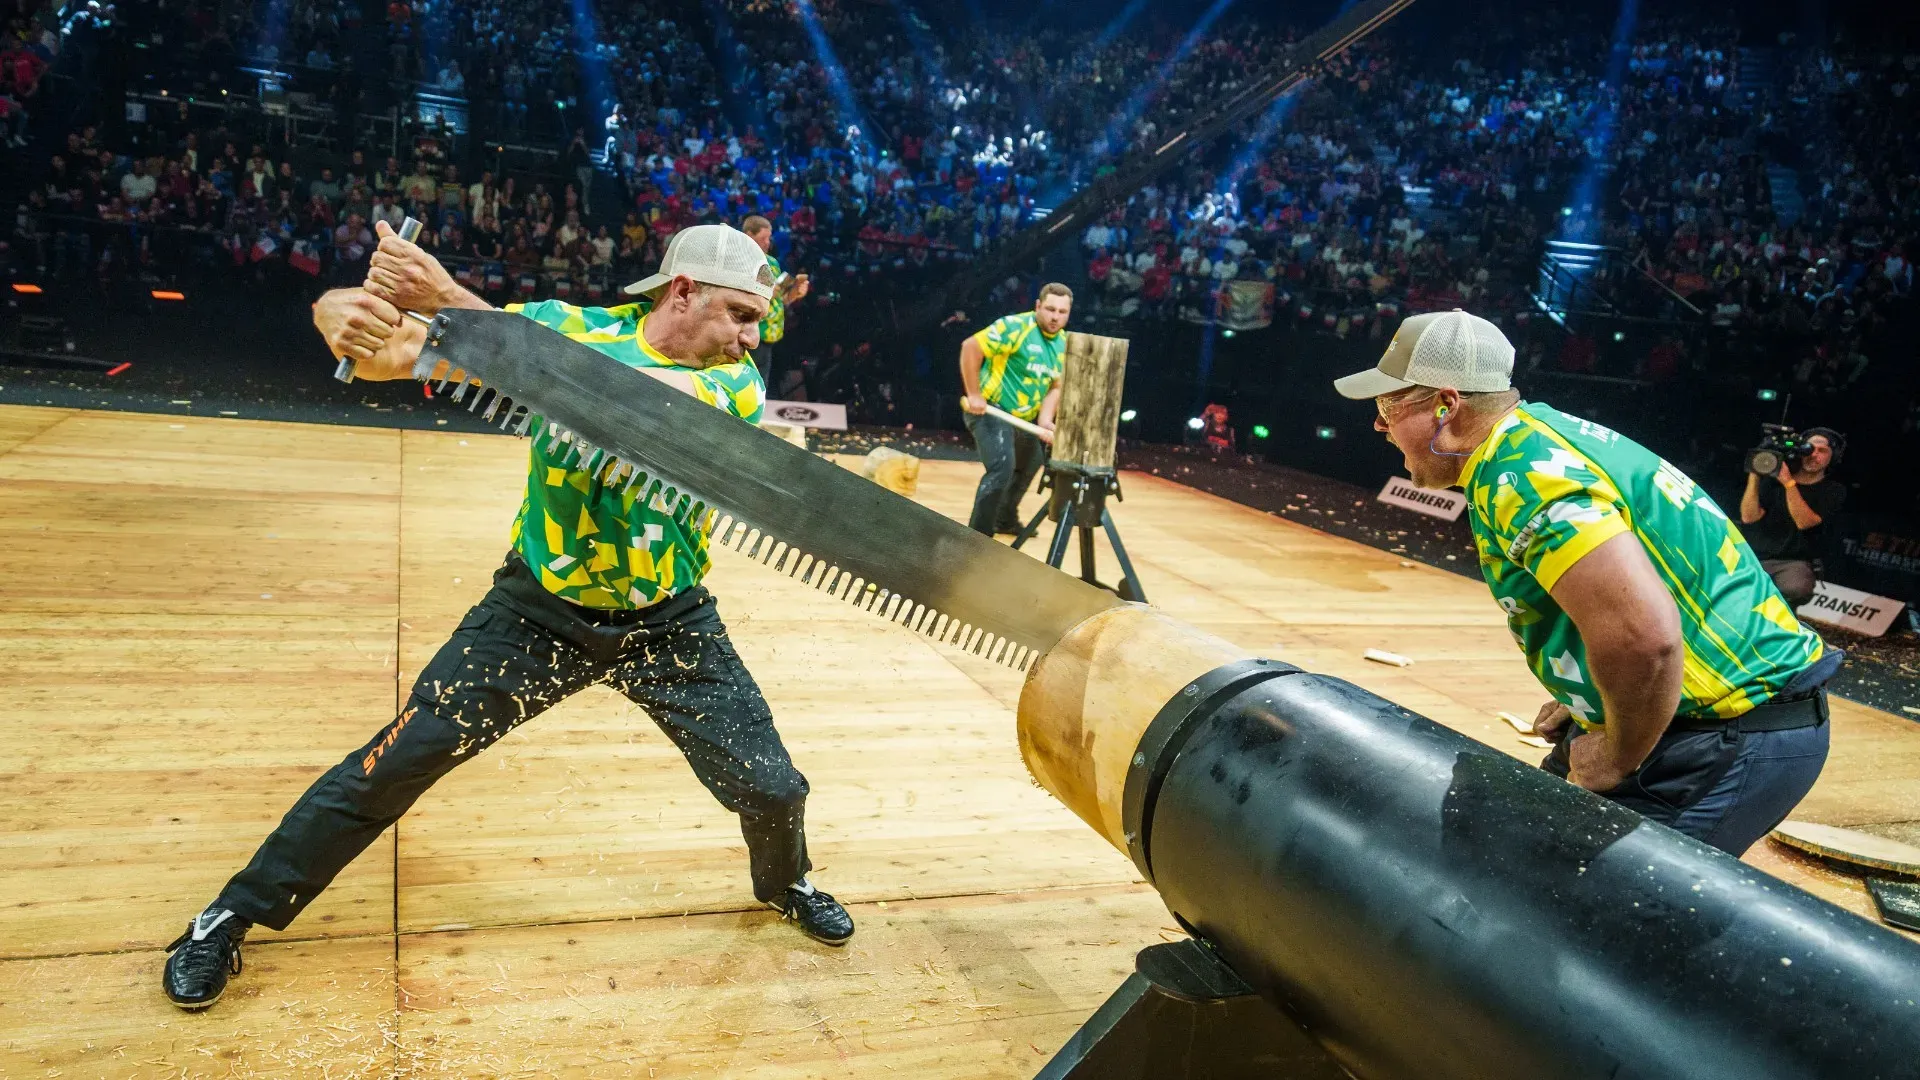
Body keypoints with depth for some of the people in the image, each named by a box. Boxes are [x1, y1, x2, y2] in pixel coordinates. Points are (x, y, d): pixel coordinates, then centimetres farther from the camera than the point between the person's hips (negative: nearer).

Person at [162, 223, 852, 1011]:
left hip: (670, 626, 1)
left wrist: (450, 298, -41)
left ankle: (785, 883, 37)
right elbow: (337, 311, -18)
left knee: (774, 791, 1)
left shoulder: (732, 382, -15)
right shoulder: (567, 324, -13)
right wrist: (357, 319, -43)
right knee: (396, 762, -2)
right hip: (540, 608, 0)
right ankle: (231, 916, 22)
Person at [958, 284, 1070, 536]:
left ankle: (1005, 519, 48)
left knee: (1028, 467, 26)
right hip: (990, 411, -9)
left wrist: (1045, 420, -10)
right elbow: (970, 347, -22)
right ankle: (977, 536, -16)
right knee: (1002, 467, -25)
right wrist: (974, 394, -23)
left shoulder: (1064, 343, 4)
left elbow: (1055, 387, 7)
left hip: (1024, 419, 9)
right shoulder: (1015, 327, -20)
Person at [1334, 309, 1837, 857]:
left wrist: (1616, 760, -17)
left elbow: (1642, 635, -33)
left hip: (1730, 744, -10)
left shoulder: (1520, 473, -22)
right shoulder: (1533, 432, 9)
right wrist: (1588, 703, 16)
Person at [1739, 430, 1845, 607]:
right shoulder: (1773, 480, 12)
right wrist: (1754, 476, -9)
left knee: (1796, 590, -37)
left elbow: (1803, 522, -10)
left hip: (1794, 563, -1)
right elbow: (1749, 517, -2)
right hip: (1753, 558, 1)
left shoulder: (1833, 492, 7)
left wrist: (1788, 483, -17)